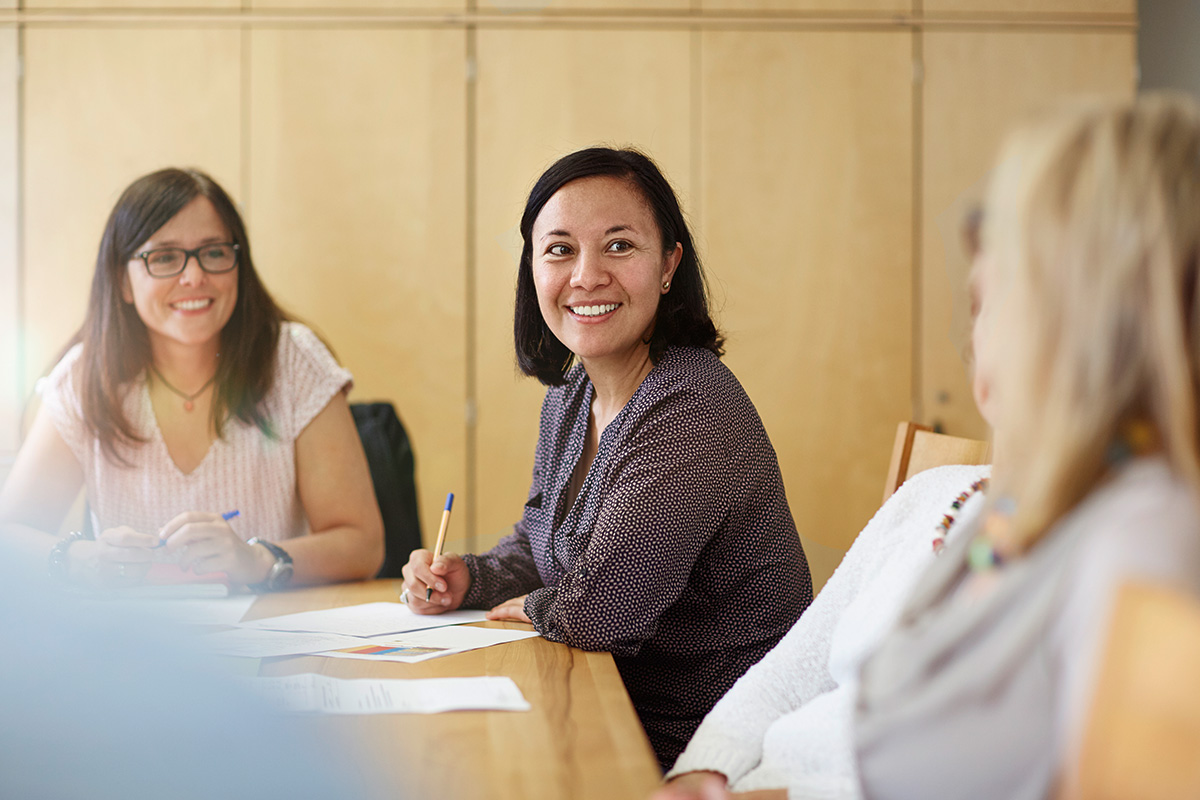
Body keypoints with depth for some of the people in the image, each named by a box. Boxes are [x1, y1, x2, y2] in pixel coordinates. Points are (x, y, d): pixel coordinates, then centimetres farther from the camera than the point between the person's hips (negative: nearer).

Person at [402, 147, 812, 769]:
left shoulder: (693, 414, -24)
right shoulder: (570, 395, 6)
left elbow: (596, 608, -25)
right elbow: (541, 543, 21)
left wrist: (527, 606, -4)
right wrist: (468, 579, 1)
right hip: (623, 714, 8)